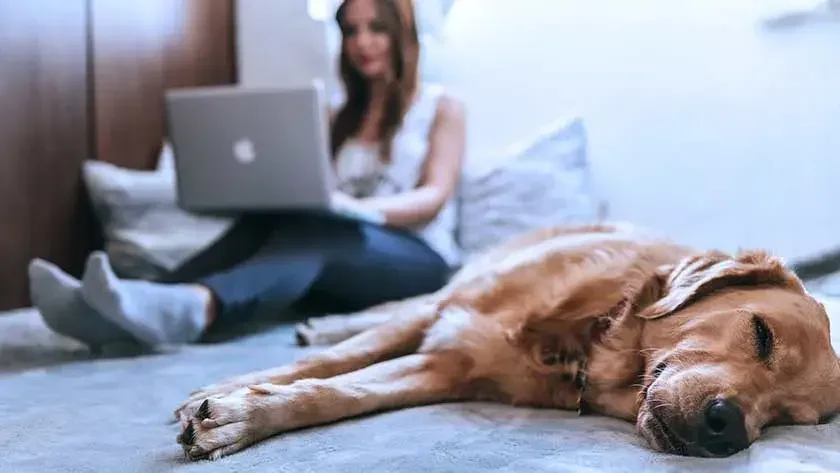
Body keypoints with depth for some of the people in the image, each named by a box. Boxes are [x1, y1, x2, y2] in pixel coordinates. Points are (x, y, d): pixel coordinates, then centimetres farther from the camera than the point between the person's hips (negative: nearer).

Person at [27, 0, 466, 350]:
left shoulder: (442, 107, 10)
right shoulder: (340, 118, 24)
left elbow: (434, 198, -6)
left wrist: (356, 207, -27)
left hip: (414, 259, -4)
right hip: (342, 253, 4)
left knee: (316, 229, -37)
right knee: (266, 222, -29)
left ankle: (192, 307, -66)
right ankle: (114, 310, -51)